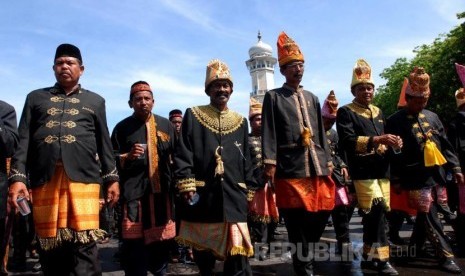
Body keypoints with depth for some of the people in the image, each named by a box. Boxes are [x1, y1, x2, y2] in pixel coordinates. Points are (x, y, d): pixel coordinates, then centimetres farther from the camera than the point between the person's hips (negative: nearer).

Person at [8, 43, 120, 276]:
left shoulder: (95, 101, 17)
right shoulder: (36, 98, 18)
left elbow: (104, 144, 14)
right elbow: (23, 141, 10)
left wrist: (112, 178, 7)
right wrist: (18, 177, -1)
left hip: (82, 177, -1)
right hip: (44, 179, 2)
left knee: (84, 244, -8)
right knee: (49, 244, 7)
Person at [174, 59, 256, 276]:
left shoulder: (240, 122, 13)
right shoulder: (193, 115, 4)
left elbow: (246, 161, 15)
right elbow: (182, 154, -3)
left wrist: (249, 192, 11)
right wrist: (186, 186, -12)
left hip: (233, 198, 2)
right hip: (201, 197, -1)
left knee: (238, 255, -3)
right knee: (202, 253, 13)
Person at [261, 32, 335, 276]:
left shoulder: (312, 98, 19)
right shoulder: (273, 97, 4)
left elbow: (320, 133, 18)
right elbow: (269, 132, -4)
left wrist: (327, 162, 12)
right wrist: (270, 163, -13)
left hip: (316, 166, 5)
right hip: (291, 168, -5)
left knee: (322, 211, 4)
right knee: (296, 221, 0)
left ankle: (305, 256, 27)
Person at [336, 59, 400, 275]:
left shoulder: (378, 112, 21)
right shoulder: (346, 112, -3)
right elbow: (347, 141, -16)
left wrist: (392, 142, 1)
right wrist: (376, 140, -25)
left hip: (382, 170, 7)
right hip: (363, 172, -7)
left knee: (374, 215, 10)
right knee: (377, 212, -14)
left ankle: (368, 256, 23)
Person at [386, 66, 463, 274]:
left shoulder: (432, 116, 12)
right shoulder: (395, 121, -6)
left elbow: (445, 145, 14)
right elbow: (393, 153, -7)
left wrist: (455, 168, 8)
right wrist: (396, 180, -8)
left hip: (437, 175, 6)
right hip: (417, 178, -6)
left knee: (424, 215, 15)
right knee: (429, 216, -2)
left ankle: (413, 249, 32)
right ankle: (446, 256, 9)